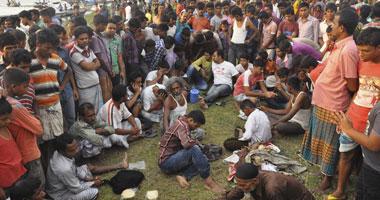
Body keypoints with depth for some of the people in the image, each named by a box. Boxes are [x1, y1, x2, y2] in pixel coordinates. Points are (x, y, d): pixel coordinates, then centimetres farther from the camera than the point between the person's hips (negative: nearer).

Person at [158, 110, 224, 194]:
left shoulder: (182, 123, 11)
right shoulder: (182, 125, -19)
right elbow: (187, 143, -36)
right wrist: (196, 142, -15)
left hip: (174, 159, 10)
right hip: (166, 163, -10)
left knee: (203, 158, -1)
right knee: (194, 149, -31)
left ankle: (183, 176, -15)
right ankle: (209, 182, -26)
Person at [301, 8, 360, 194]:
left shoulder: (348, 50, -24)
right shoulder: (340, 46, 6)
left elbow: (352, 86, -20)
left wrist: (338, 88, -4)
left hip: (333, 105, -9)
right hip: (324, 101, 9)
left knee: (329, 144, 6)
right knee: (322, 141, 23)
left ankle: (327, 180, 24)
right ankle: (323, 170, 42)